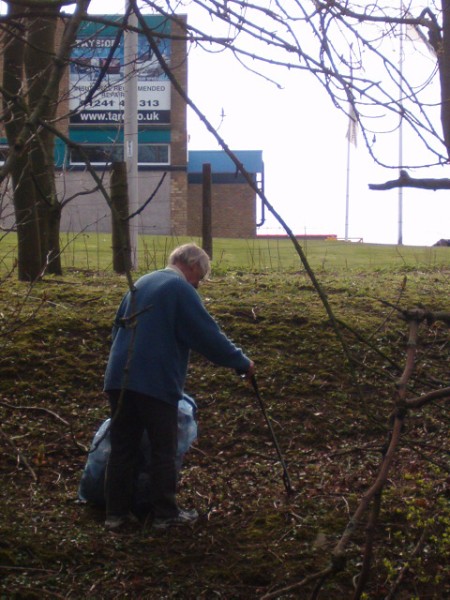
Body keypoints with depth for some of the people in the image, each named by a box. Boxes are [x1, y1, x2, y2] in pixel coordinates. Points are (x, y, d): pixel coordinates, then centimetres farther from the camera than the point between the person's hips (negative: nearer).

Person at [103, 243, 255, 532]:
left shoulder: (141, 283, 19)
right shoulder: (181, 290, -7)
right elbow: (209, 335, -9)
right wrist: (243, 362, 2)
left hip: (119, 379, 7)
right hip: (156, 383, -7)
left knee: (122, 448, 10)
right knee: (164, 451, 4)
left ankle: (116, 513, 13)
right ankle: (166, 514, 11)